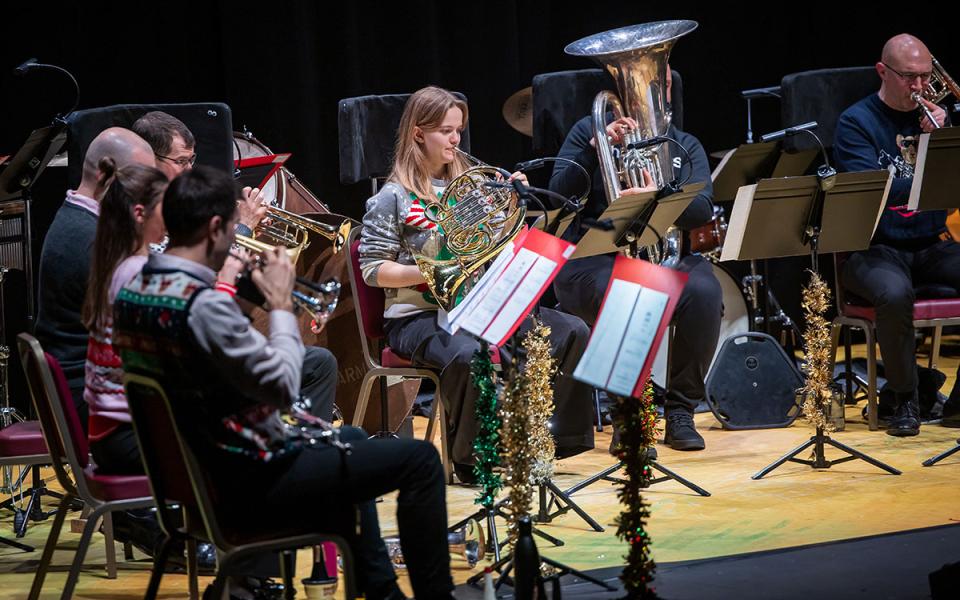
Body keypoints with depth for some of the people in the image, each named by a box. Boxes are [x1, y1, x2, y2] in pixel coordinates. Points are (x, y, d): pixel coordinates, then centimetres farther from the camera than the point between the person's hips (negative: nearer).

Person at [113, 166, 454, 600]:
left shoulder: (132, 293, 1)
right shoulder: (203, 305, -29)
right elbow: (284, 387, -23)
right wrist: (281, 305, -11)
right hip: (248, 484, -10)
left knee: (351, 441, 32)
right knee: (419, 459, -3)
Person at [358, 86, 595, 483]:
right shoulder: (393, 198, -3)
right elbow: (373, 270, -7)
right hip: (419, 315, -7)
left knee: (572, 333, -10)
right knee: (470, 355, -40)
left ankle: (552, 436, -2)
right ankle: (469, 458, -20)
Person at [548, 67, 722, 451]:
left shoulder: (684, 145, 15)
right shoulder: (590, 131, 8)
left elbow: (702, 210, -4)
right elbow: (560, 197, -5)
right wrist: (595, 147, -16)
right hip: (594, 260, -3)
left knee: (704, 292, -31)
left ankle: (681, 412, -17)